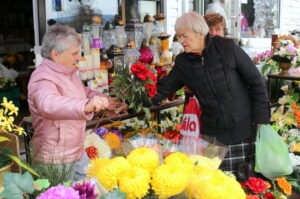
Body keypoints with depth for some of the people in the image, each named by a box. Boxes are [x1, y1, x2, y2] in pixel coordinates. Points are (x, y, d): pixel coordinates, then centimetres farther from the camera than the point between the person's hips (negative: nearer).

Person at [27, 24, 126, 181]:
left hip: (77, 150, 9)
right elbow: (48, 103, -51)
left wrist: (101, 98, 15)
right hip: (57, 159, -9)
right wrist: (85, 106, -65)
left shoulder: (69, 71, 5)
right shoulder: (42, 78, -27)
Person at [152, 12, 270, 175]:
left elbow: (256, 82, -4)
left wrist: (260, 120, -5)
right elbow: (163, 88, 8)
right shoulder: (182, 62, 2)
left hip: (245, 129, -2)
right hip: (212, 134, 3)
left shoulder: (227, 47, -9)